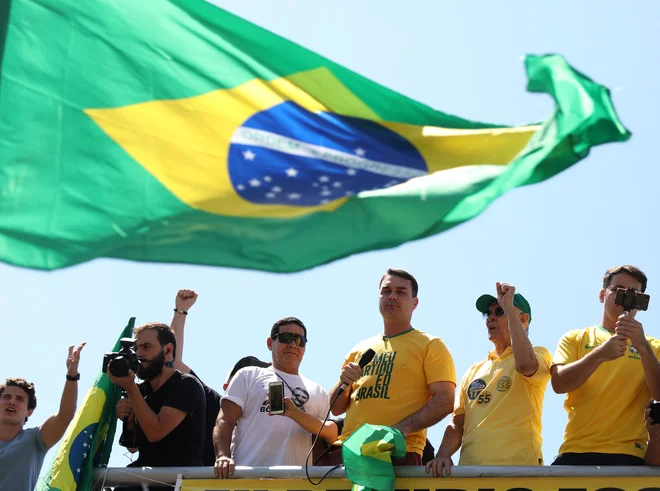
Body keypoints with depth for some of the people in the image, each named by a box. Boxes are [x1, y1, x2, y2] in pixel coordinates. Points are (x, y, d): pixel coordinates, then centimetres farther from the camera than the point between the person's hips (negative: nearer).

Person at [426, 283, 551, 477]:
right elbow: (457, 423, 14)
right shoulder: (474, 370, 19)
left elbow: (525, 364, -20)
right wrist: (443, 454, -6)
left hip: (517, 467, -4)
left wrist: (508, 307, -12)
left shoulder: (538, 355, 5)